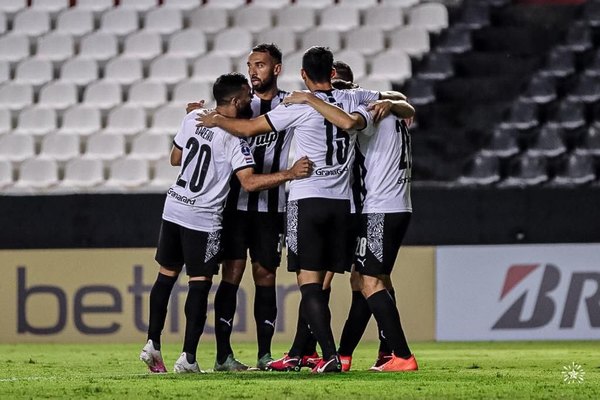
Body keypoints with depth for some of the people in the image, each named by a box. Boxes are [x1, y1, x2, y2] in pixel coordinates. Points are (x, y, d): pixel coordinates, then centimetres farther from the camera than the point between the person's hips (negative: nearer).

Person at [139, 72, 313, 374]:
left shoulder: (192, 120, 3)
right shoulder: (233, 139, -16)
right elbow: (249, 182, -24)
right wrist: (291, 174, -25)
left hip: (174, 208, 6)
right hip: (203, 219, -6)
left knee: (166, 275, 13)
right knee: (200, 284, -2)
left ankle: (152, 345, 11)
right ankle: (188, 357, -6)